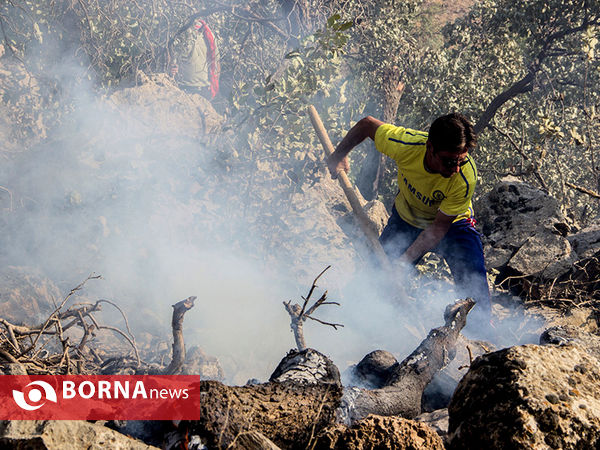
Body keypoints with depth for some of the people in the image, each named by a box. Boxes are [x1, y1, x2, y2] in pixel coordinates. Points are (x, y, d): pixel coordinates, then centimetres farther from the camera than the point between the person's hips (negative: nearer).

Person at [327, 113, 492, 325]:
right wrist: (339, 155, -4)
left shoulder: (466, 178, -37)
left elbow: (439, 227, -28)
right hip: (406, 218, 2)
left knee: (474, 284, -21)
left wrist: (404, 261, -33)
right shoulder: (405, 144, -34)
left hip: (453, 224, -2)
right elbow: (367, 124, -14)